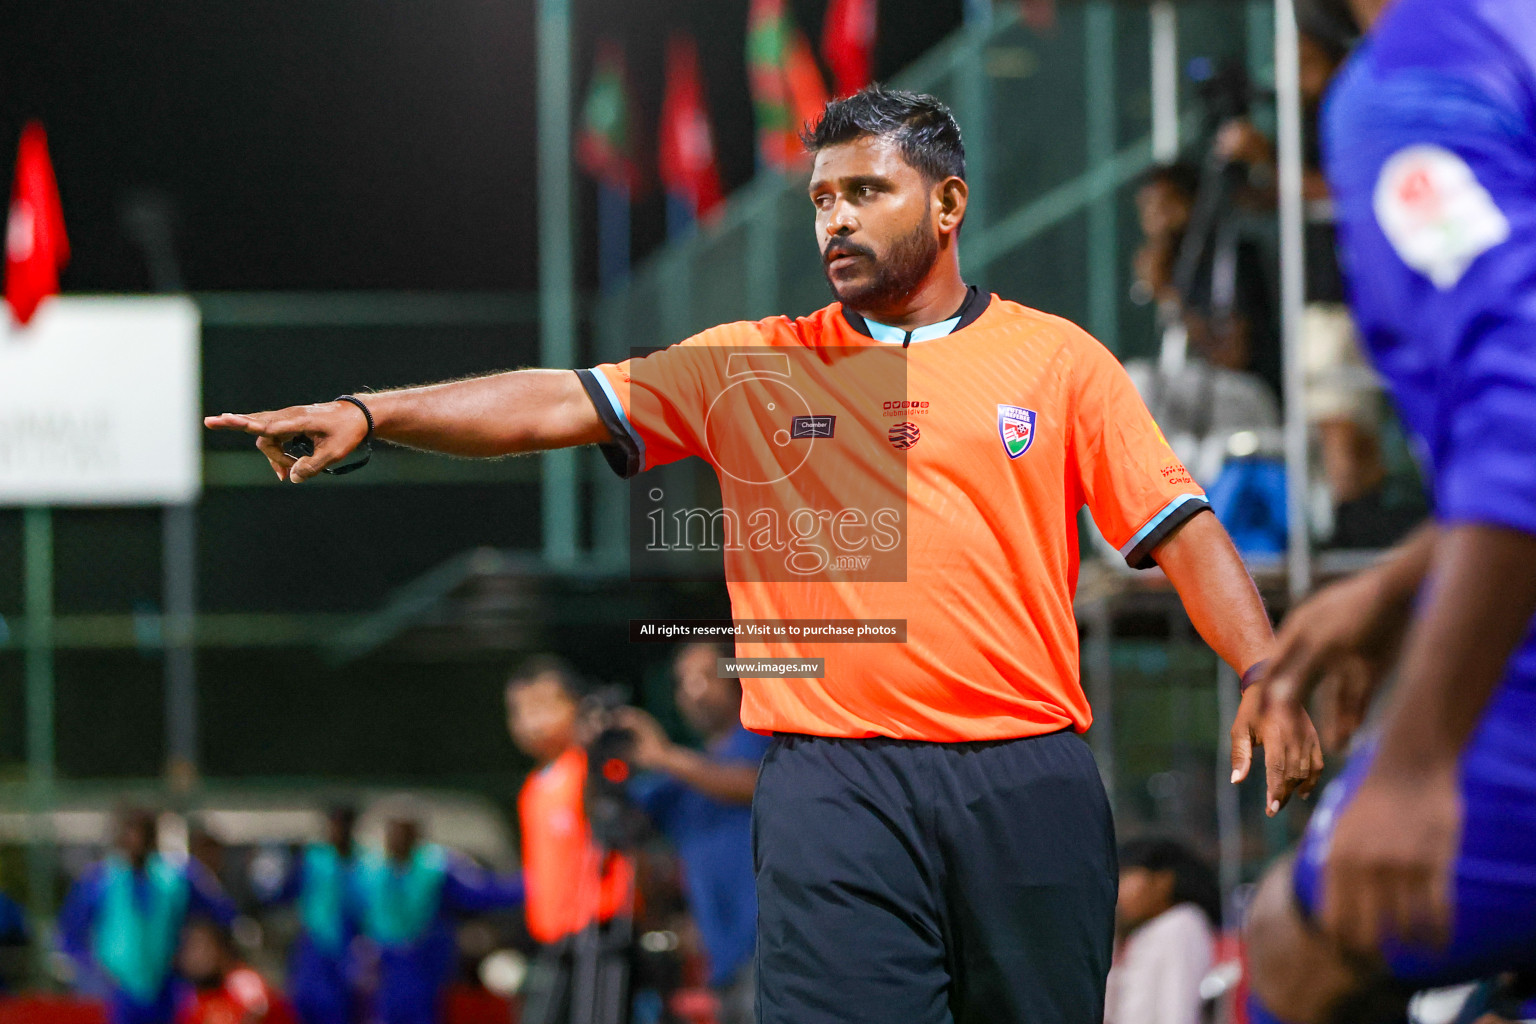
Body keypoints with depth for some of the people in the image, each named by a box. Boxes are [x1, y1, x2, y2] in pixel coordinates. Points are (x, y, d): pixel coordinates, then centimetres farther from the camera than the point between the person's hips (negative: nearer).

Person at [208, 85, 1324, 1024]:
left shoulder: (1057, 359, 9)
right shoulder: (753, 367, 11)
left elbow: (1180, 533, 8)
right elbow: (566, 402, 4)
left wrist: (1265, 679, -6)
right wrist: (371, 414, -8)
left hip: (1031, 777, 1)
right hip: (839, 784, 0)